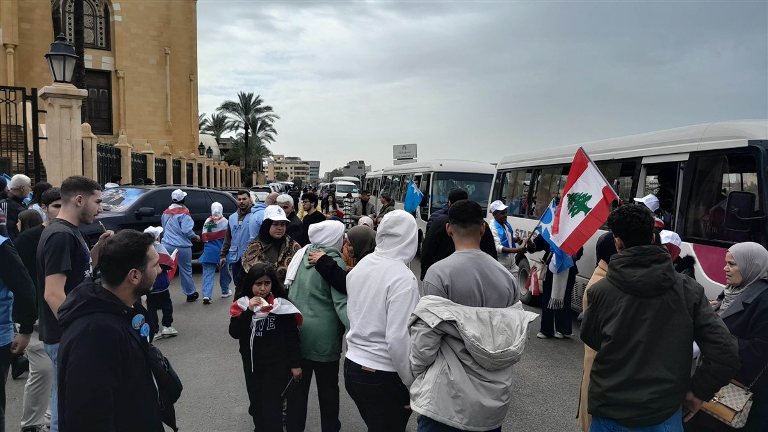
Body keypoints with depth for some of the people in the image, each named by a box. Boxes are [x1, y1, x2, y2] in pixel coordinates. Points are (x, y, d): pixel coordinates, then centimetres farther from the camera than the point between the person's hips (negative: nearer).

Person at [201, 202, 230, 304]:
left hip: (209, 251, 1)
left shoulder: (207, 222, 0)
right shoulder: (225, 222, -8)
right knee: (223, 272, 17)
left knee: (208, 273, 1)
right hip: (221, 251, -1)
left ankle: (206, 295, -12)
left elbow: (204, 237, 5)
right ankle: (225, 291, 29)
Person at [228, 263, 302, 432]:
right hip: (251, 363, 4)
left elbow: (292, 337, -7)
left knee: (271, 406, -5)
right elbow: (234, 333, -11)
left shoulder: (282, 305, -12)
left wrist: (295, 364, -5)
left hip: (277, 364, -4)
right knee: (256, 404, 18)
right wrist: (249, 310, -22)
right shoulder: (242, 305, -3)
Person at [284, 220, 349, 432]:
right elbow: (342, 303, -25)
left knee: (298, 385, 17)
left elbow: (290, 289, 12)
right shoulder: (334, 262, -16)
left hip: (296, 332, 5)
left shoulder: (302, 254, 3)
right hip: (323, 336, -5)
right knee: (328, 387, 13)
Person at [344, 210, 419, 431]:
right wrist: (413, 384, -11)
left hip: (352, 366, 7)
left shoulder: (360, 266, 0)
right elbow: (399, 340, -22)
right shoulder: (403, 278, -20)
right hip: (384, 378, -7)